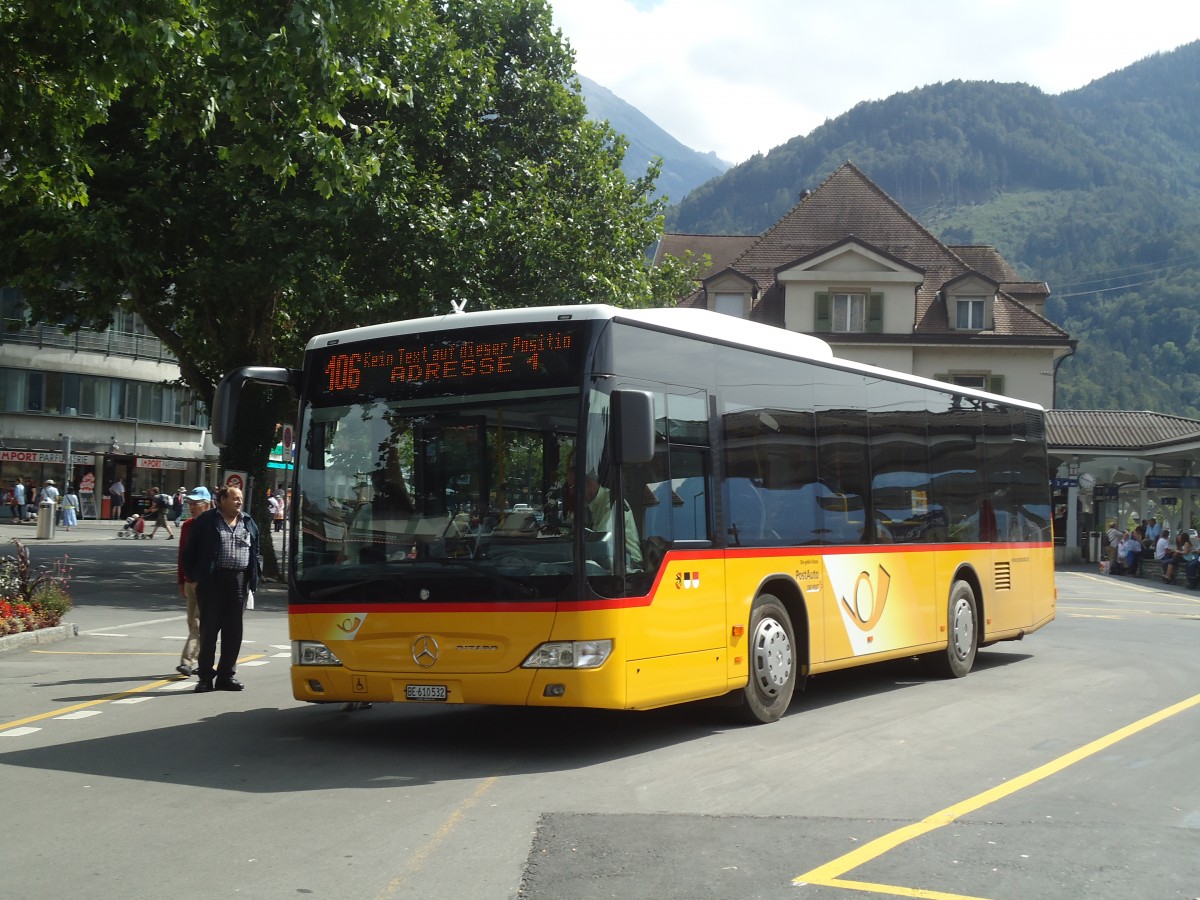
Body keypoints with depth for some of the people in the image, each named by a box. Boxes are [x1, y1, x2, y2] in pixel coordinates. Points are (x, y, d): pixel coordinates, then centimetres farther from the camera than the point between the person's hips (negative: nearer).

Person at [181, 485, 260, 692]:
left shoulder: (248, 524, 14)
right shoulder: (205, 522, 0)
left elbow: (255, 552, 17)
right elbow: (190, 551, 2)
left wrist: (253, 580, 8)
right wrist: (193, 576, -4)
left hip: (239, 581, 4)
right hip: (213, 581, -4)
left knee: (233, 630, 6)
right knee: (209, 629, 0)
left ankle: (226, 675, 14)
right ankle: (205, 677, 6)